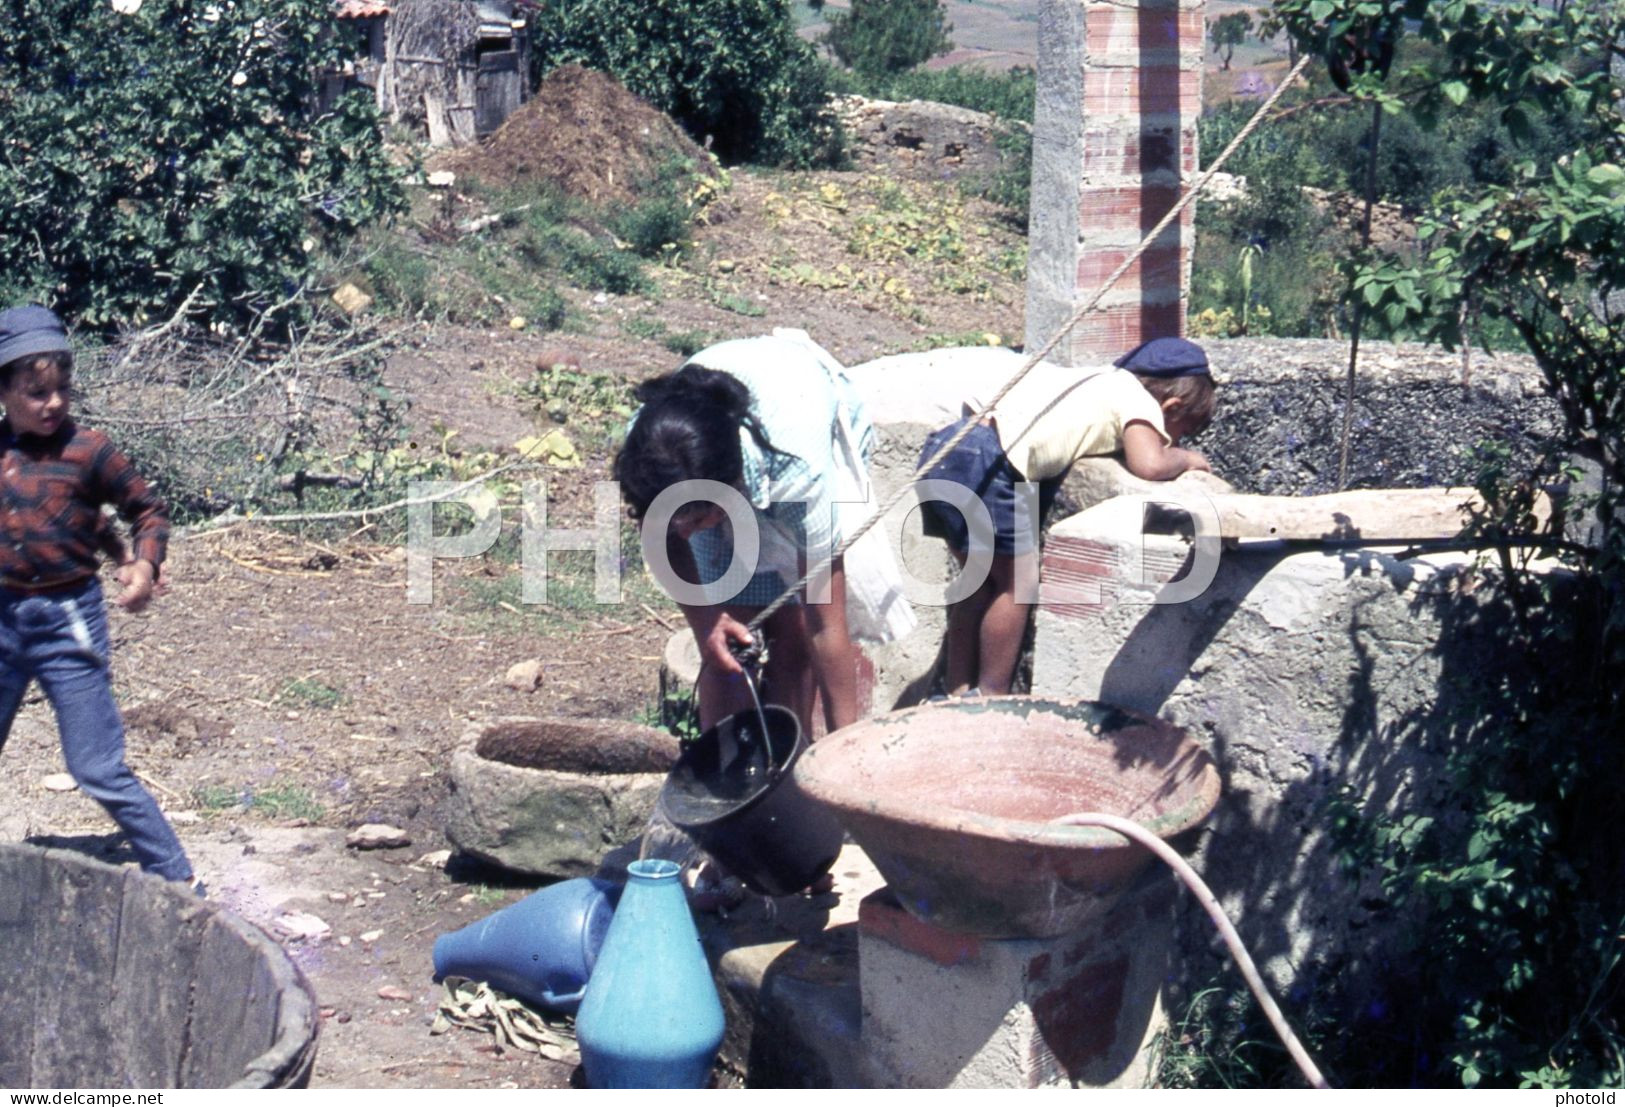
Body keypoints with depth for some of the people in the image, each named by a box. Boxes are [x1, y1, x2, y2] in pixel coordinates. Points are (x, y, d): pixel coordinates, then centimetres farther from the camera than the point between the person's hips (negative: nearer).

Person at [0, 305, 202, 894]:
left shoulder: (87, 451, -9)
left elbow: (149, 511, 0)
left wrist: (144, 564, -17)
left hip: (67, 624, -4)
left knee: (99, 772, -3)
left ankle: (180, 881, 8)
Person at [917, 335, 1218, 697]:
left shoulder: (1106, 381, 26)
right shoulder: (1137, 396, 2)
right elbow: (1150, 465, -13)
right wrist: (1185, 458, 8)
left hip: (943, 445, 9)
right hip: (984, 460, -9)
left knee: (982, 576, 19)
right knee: (1017, 581, 3)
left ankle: (957, 690, 24)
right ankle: (989, 698, 10)